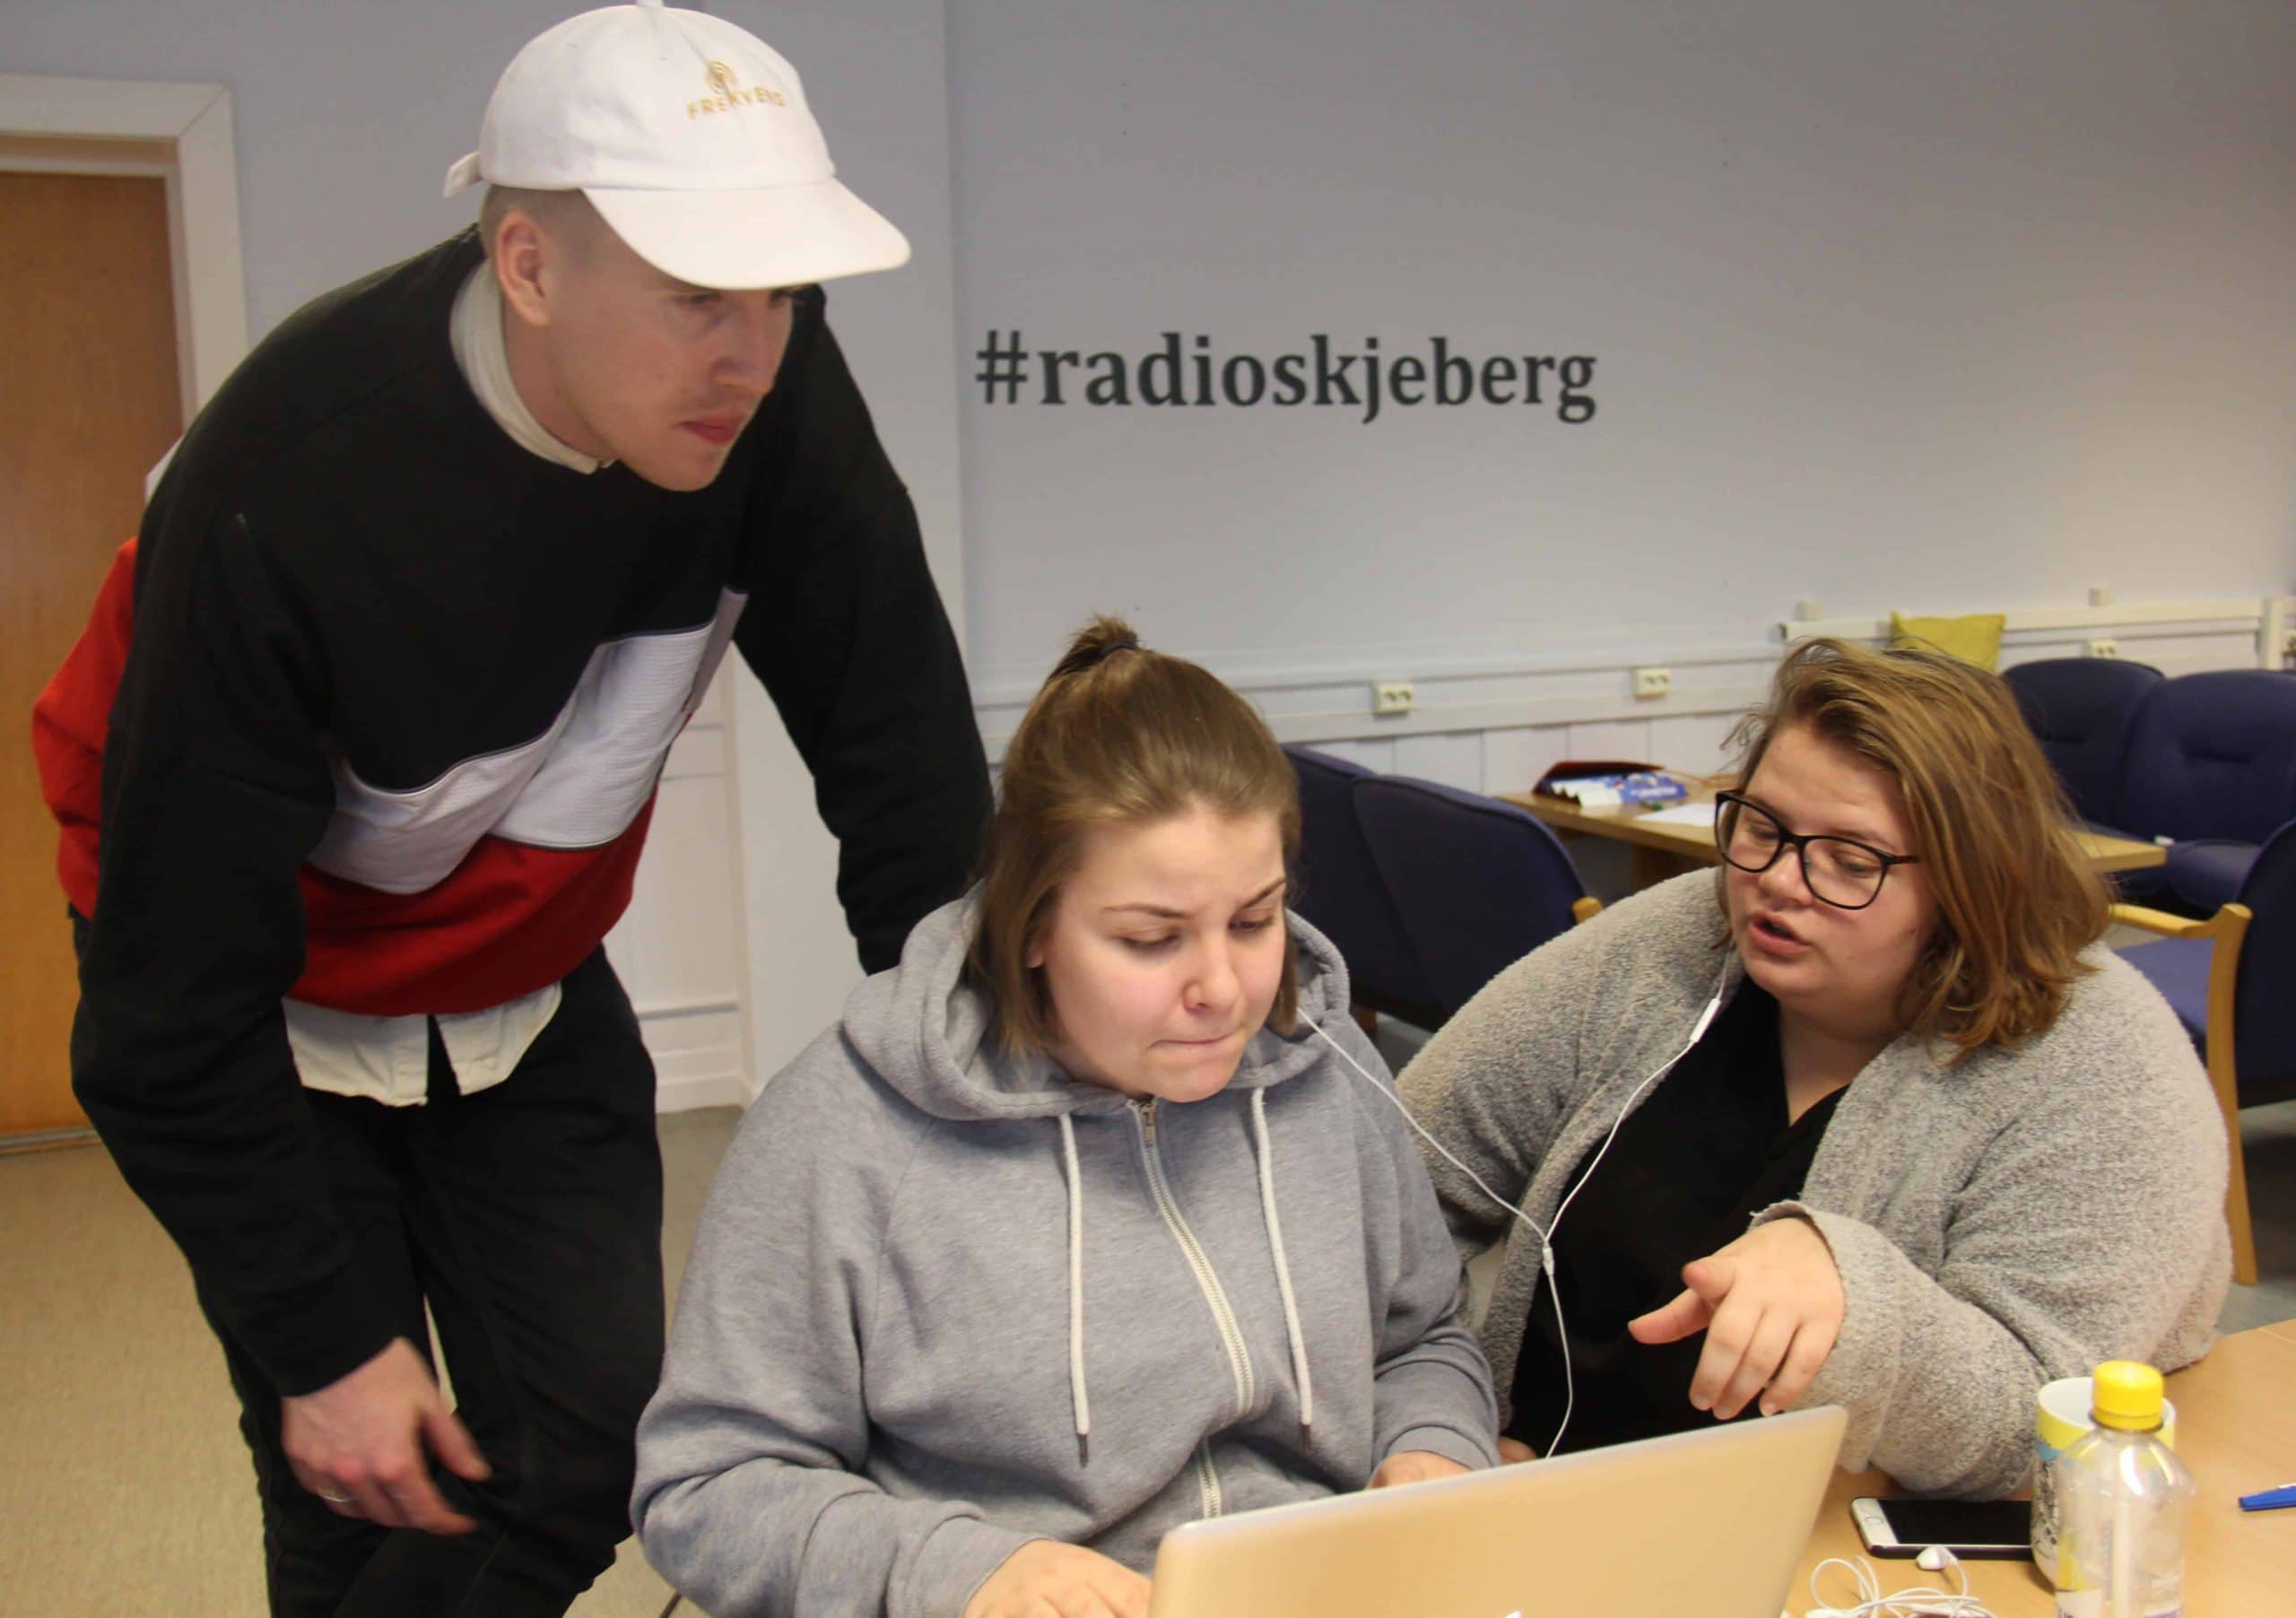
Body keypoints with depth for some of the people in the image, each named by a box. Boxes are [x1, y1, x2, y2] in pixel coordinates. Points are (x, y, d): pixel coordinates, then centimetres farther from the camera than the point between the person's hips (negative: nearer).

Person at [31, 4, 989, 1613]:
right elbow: (175, 1002, -24)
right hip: (278, 1015, -3)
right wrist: (325, 1342, -17)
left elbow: (909, 768, -14)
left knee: (601, 1442, 0)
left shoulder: (769, 393, -23)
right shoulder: (288, 490, -33)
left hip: (528, 980, 4)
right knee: (361, 1487, 2)